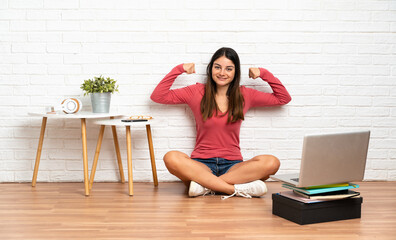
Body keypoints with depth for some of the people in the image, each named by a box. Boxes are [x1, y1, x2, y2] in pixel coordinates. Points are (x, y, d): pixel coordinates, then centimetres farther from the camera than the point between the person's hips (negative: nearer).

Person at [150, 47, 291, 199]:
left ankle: (205, 185, -29)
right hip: (201, 164, -1)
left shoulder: (244, 95, 10)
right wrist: (179, 69, 0)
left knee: (271, 162, -28)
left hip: (232, 166, 2)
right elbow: (157, 96, 4)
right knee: (171, 158, -34)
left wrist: (263, 74, 8)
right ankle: (237, 189, -35)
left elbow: (284, 98, 17)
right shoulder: (197, 92, 7)